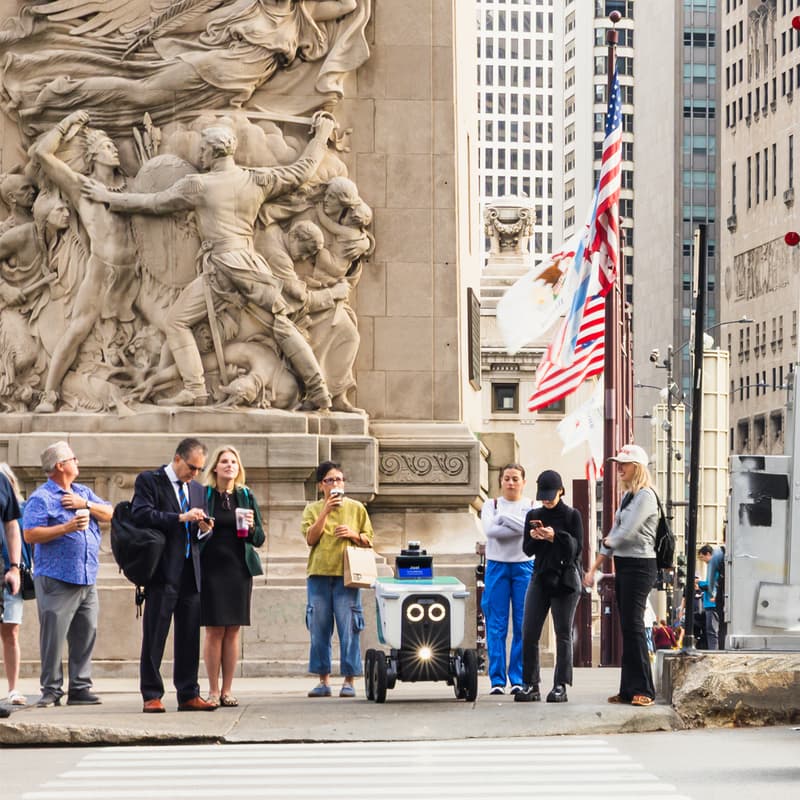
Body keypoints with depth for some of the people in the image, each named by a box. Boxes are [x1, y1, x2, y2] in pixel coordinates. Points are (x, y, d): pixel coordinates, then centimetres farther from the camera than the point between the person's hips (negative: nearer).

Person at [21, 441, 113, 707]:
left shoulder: (83, 492, 17)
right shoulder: (41, 498, -4)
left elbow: (110, 513, 11)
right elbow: (30, 534, -13)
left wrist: (86, 504, -4)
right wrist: (66, 528, -18)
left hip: (87, 580, 7)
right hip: (56, 580, -6)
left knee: (85, 636, 6)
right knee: (53, 637, -6)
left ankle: (80, 688, 12)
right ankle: (51, 690, -1)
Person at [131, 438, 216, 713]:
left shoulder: (197, 489, 19)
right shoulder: (149, 481, -1)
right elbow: (141, 515, -16)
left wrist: (204, 528, -1)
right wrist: (181, 518, -20)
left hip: (191, 573, 6)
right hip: (162, 572, -6)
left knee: (190, 636, 6)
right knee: (155, 636, -3)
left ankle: (188, 695, 11)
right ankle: (151, 696, 0)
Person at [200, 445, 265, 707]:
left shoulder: (246, 497, 9)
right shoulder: (202, 495, 2)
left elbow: (260, 539, 10)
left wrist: (251, 528, -11)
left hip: (239, 569, 3)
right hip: (211, 569, -2)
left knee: (233, 630, 2)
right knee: (214, 630, -3)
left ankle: (227, 690, 7)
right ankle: (213, 690, 2)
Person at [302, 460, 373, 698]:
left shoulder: (356, 508, 10)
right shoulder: (312, 509, 11)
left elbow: (368, 541, 13)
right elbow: (310, 539, -4)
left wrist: (354, 535, -7)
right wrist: (326, 511, -9)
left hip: (346, 574, -1)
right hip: (319, 573, 1)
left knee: (349, 629, -5)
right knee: (319, 630, 2)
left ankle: (349, 680, -1)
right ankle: (323, 680, 9)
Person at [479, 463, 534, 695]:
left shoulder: (531, 506, 7)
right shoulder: (491, 505, 8)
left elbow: (528, 527, -13)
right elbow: (490, 530, -10)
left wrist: (503, 517, -7)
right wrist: (518, 528, -11)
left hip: (524, 566, 0)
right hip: (497, 565, 0)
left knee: (523, 625, -1)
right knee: (496, 625, -2)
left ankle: (518, 679, 4)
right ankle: (497, 680, 1)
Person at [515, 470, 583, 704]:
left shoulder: (572, 515, 1)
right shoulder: (533, 515, 11)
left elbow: (577, 548, -7)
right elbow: (527, 549, 9)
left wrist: (555, 536, -21)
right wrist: (533, 538, -12)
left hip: (565, 580, -4)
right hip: (540, 578, 4)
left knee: (563, 634, -3)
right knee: (529, 633, -3)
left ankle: (560, 686, -1)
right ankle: (530, 685, 3)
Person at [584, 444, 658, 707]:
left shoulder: (645, 496, -11)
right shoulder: (627, 496, 17)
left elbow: (625, 533, -18)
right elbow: (613, 537, 20)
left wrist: (609, 540, 3)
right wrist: (594, 568, 17)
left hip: (639, 565, -9)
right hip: (623, 565, 9)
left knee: (633, 625, -12)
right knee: (627, 627, 9)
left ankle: (643, 690, -11)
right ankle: (628, 689, 11)